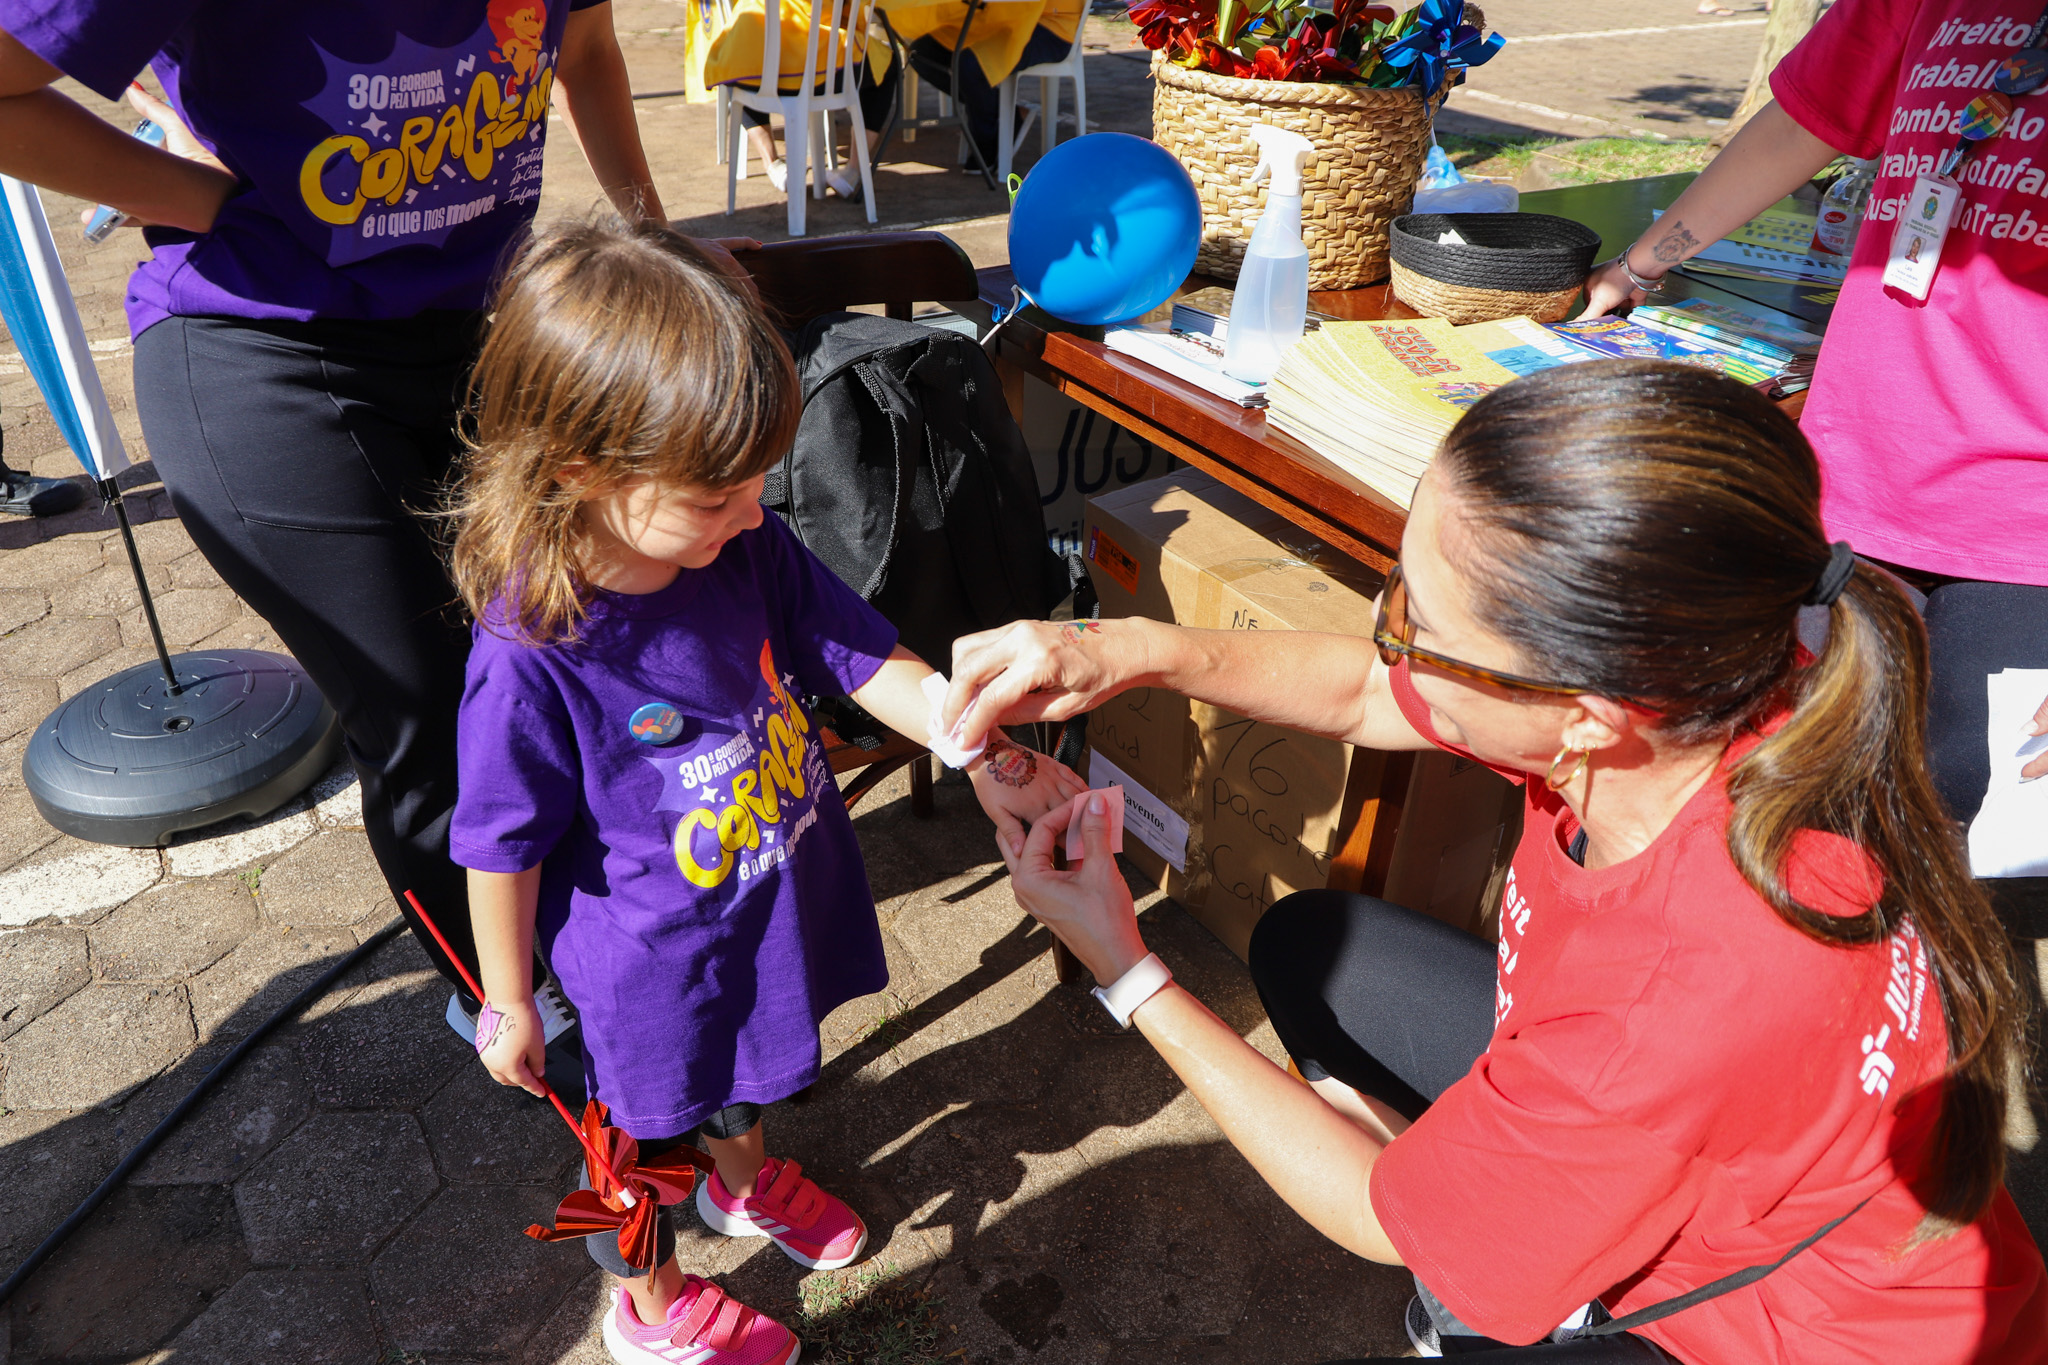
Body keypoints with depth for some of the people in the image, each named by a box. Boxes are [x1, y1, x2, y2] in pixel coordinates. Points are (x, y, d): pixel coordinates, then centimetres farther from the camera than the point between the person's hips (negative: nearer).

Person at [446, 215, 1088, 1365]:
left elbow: (864, 656, -8)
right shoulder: (532, 653, -32)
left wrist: (987, 755, -20)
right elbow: (503, 847, -19)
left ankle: (748, 1180, 67)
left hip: (780, 902, 6)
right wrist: (508, 1002, -7)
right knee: (648, 1124, 22)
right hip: (652, 960, -5)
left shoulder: (750, 548, -17)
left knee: (747, 1067, 34)